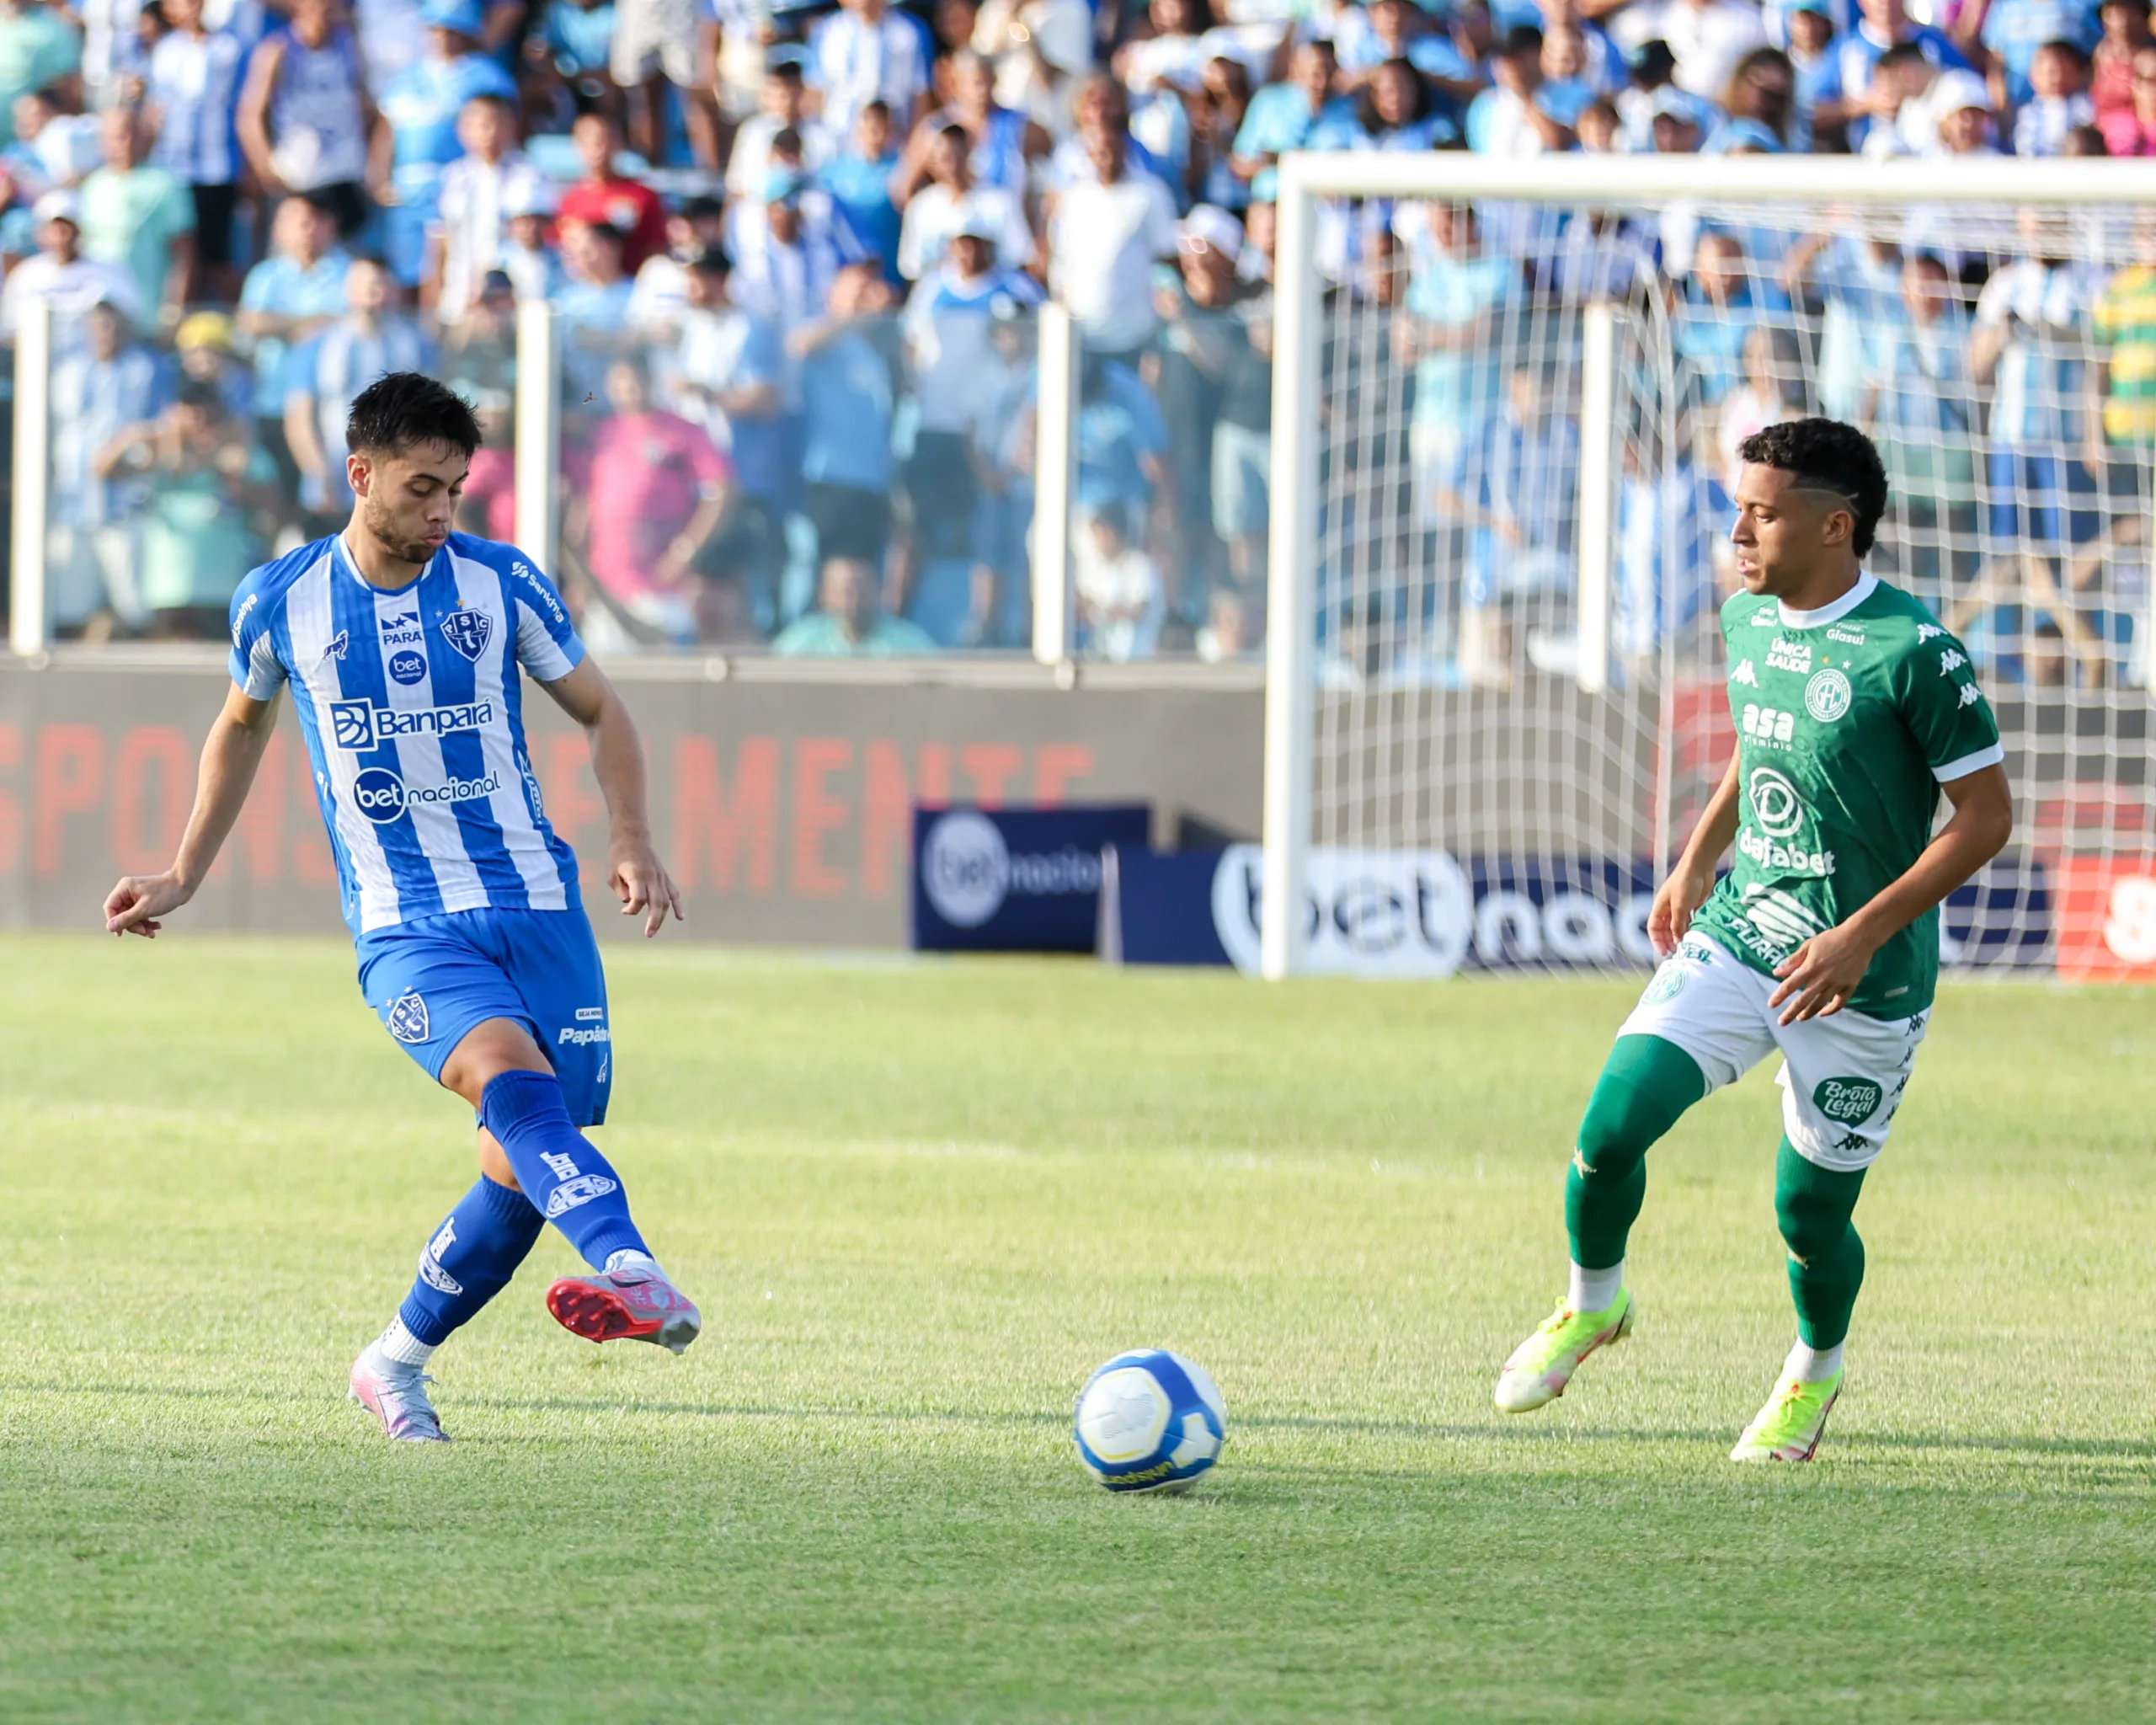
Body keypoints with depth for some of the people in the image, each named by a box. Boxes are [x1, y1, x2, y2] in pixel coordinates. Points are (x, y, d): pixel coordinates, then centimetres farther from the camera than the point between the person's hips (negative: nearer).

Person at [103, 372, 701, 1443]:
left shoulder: (500, 583, 3)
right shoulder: (280, 602, 3)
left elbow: (599, 712, 13)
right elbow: (243, 724, 23)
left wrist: (631, 837, -4)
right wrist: (184, 875, 26)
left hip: (535, 907, 2)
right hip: (405, 927, -2)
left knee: (530, 1163, -2)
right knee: (509, 1070, -31)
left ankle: (398, 1361, 20)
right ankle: (632, 1272, -53)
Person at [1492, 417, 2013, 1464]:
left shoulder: (1913, 652, -18)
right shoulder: (1747, 620, 3)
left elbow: (1986, 814, -15)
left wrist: (1864, 934, -20)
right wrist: (1697, 860, 12)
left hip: (1863, 983, -5)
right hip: (1735, 937, 5)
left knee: (1809, 1212, 3)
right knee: (1612, 1125, -12)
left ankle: (1814, 1374, 35)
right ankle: (1591, 1306, 16)